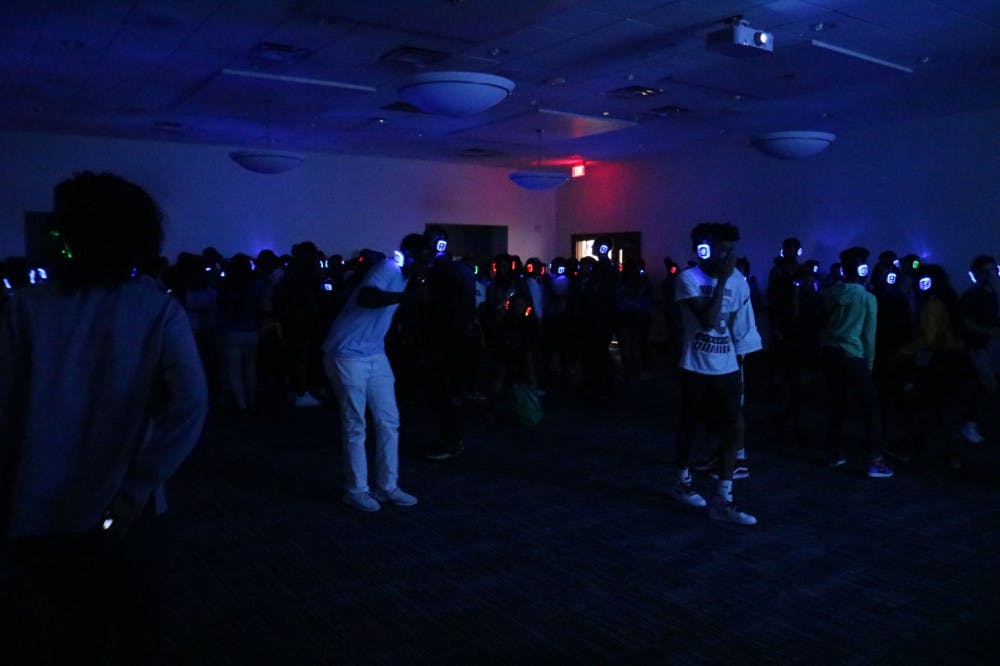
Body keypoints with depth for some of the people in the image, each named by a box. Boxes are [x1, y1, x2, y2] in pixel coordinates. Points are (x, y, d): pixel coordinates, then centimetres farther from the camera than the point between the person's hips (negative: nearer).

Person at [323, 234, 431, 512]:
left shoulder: (403, 276, 11)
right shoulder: (389, 268, -18)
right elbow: (365, 298, -39)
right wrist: (407, 295, -46)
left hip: (375, 355, 9)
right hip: (348, 355, -9)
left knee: (389, 421, 7)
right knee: (355, 426, 0)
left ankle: (387, 486, 16)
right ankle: (356, 490, 12)